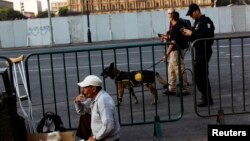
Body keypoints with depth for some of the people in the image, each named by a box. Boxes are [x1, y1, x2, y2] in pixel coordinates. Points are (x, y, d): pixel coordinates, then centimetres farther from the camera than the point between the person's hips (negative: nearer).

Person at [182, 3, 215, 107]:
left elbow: (207, 35, -26)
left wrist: (192, 34, -21)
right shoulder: (196, 22, 16)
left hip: (204, 51, -10)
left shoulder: (206, 21, -12)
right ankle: (207, 97, 27)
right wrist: (188, 35, -1)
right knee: (202, 75, 16)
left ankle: (207, 99, -2)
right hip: (198, 51, 10)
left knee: (199, 75, -9)